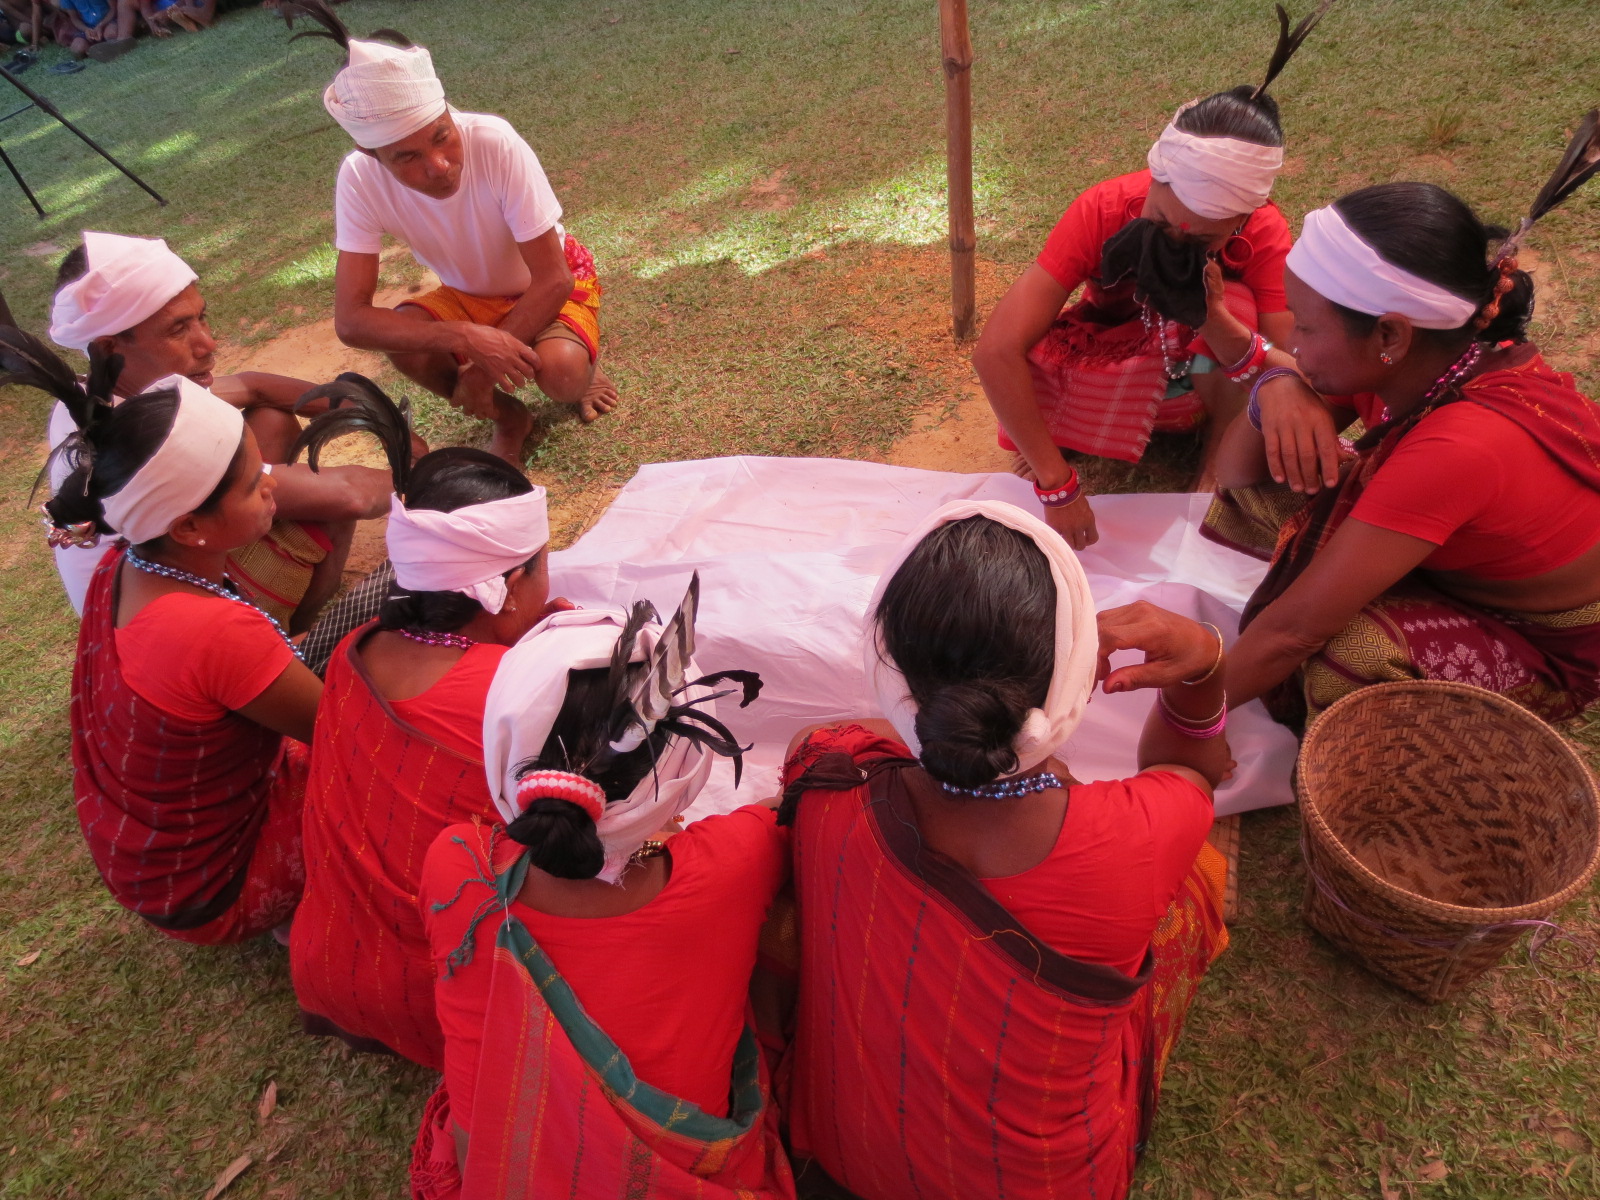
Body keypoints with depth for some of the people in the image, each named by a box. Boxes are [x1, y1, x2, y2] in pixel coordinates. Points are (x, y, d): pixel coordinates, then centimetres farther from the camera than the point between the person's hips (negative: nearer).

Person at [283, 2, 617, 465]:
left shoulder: (495, 143, -33)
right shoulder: (360, 178, -26)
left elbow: (552, 280, -26)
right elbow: (350, 319, -30)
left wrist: (482, 367, -27)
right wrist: (468, 339, -43)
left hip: (550, 283, -3)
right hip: (471, 294, 3)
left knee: (559, 373, -33)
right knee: (403, 342, -27)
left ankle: (582, 362, 6)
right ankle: (506, 418, 1)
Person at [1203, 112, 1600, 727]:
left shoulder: (1459, 448, -40)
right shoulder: (1411, 365, -17)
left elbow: (1294, 630, -37)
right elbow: (1237, 470, -11)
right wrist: (1276, 386, -32)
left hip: (1542, 647, -6)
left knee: (1342, 653, -37)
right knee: (1256, 478, -12)